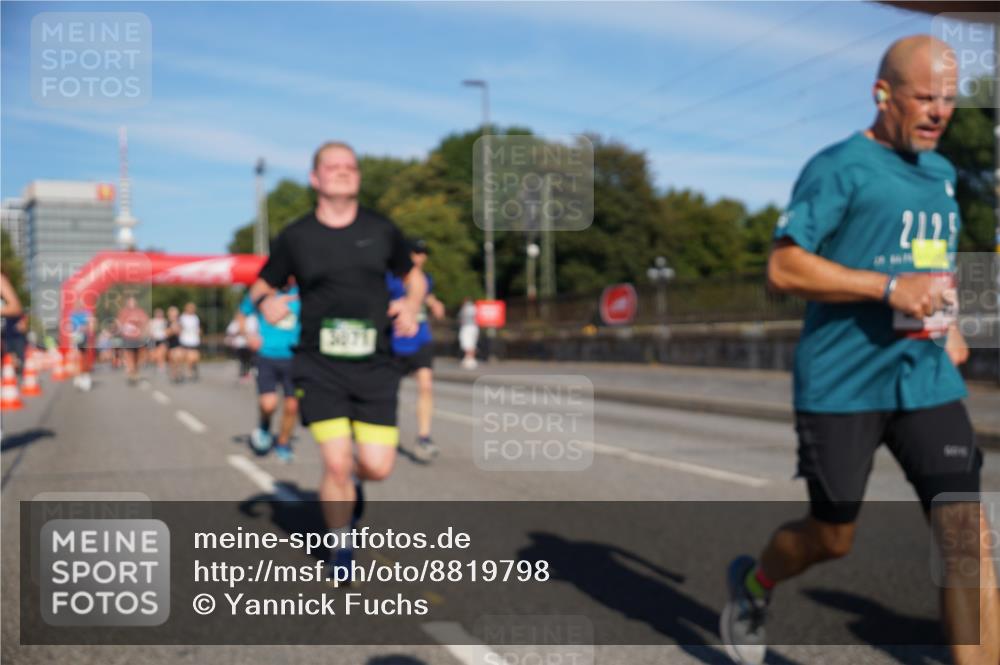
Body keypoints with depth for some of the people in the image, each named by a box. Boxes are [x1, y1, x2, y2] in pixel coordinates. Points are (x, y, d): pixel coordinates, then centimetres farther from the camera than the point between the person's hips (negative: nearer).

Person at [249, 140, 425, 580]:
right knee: (336, 461, -10)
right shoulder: (296, 237, 2)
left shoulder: (381, 230, 6)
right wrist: (265, 303, -12)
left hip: (374, 366, 2)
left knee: (378, 466, -3)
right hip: (319, 366, -1)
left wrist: (411, 305, -2)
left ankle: (354, 482, 36)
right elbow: (262, 286, 12)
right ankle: (342, 547, 15)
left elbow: (413, 276, 19)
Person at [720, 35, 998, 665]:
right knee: (832, 538, 10)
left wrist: (949, 325, 13)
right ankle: (754, 584, 42)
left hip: (928, 382, 6)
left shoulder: (942, 173, 15)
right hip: (842, 387, -6)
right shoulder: (839, 168, -9)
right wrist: (891, 289, -23)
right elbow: (783, 267, -17)